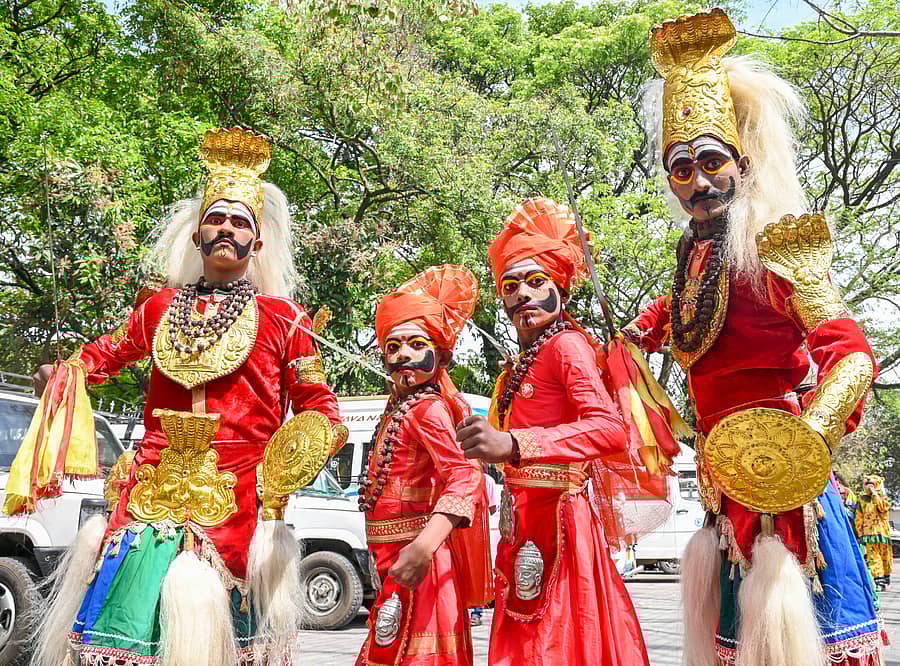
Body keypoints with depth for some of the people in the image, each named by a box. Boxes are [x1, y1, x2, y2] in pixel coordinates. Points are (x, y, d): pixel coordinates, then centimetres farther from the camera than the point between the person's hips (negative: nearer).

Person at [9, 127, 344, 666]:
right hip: (153, 491, 3)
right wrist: (62, 374, 12)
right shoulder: (160, 308, 16)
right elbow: (107, 353, 30)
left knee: (196, 608, -12)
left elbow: (317, 403, 8)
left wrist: (314, 440, -11)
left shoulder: (281, 318, 7)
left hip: (234, 497, -3)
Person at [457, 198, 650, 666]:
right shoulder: (519, 366, 16)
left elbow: (611, 428, -26)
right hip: (523, 525, 8)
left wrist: (514, 444, -36)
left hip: (556, 521, -8)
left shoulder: (566, 343, -9)